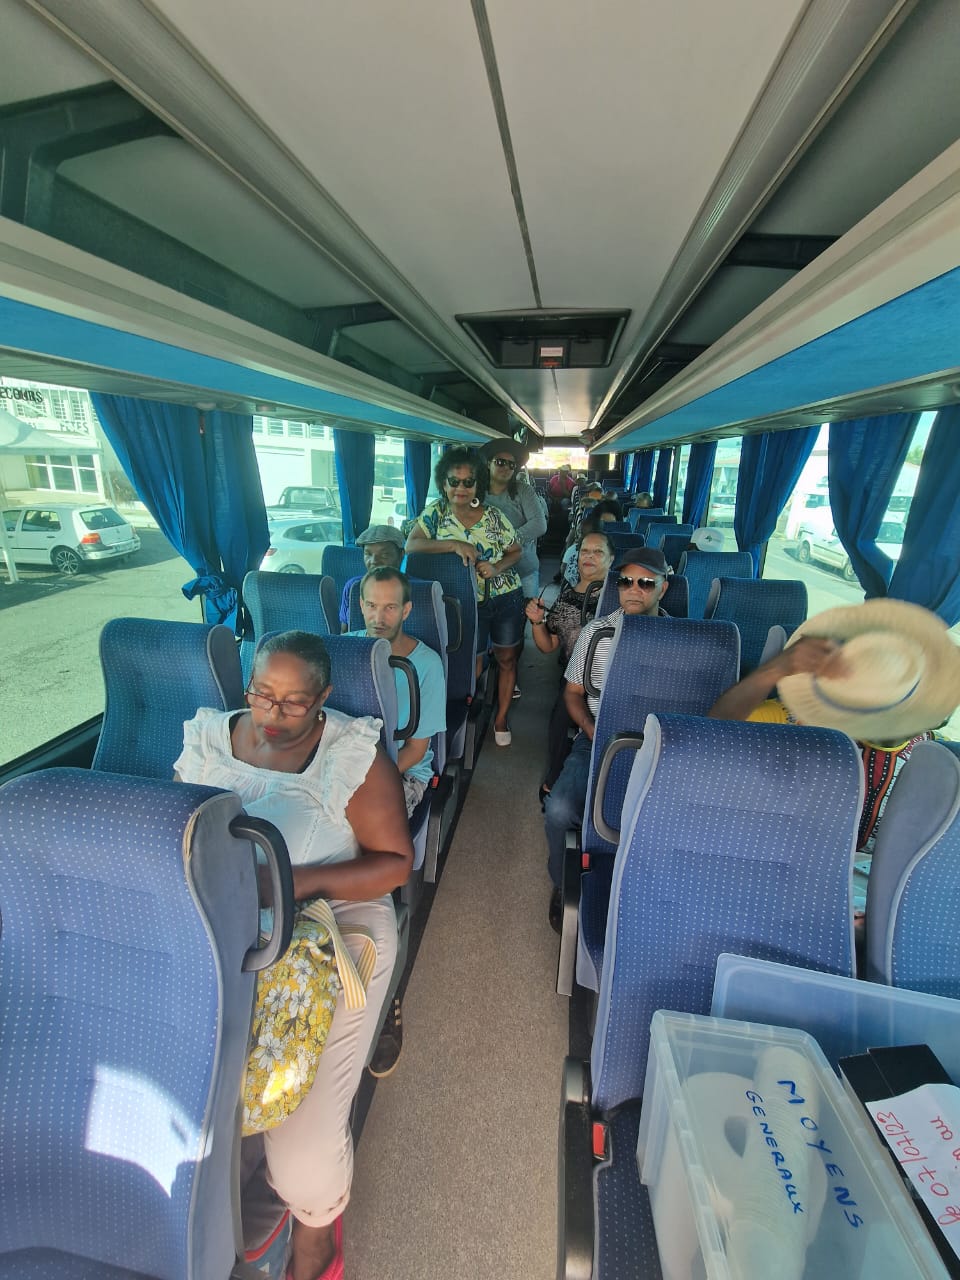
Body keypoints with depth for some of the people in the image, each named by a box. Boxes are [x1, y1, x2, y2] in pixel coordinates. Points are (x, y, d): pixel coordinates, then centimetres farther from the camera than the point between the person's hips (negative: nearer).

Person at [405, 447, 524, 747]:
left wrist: (497, 568, -18)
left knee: (507, 658, 12)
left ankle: (501, 717, 30)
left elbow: (515, 551, 3)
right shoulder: (437, 512, -6)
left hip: (506, 597, 2)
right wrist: (454, 544, -28)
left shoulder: (493, 515, -6)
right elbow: (412, 545, -17)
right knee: (473, 662, 8)